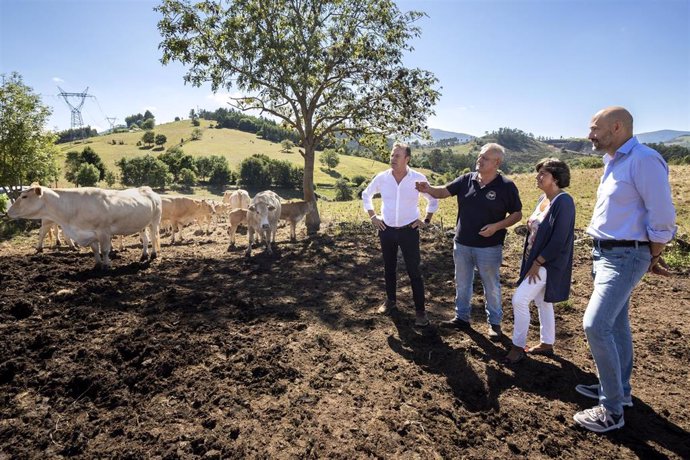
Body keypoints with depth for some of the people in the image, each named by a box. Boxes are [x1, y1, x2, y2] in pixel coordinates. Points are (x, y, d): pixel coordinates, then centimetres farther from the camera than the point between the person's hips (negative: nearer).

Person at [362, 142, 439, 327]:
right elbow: (366, 195, 13)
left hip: (409, 230, -2)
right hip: (386, 230, 3)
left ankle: (420, 310, 10)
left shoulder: (418, 178, -9)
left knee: (414, 272, -1)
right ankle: (390, 300, 34)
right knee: (389, 268, 15)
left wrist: (426, 221, 1)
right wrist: (372, 217, 6)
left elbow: (433, 200, 7)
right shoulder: (381, 177, -5)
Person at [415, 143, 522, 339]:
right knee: (462, 283, 17)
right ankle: (462, 317, 35)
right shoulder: (466, 179, -1)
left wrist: (496, 226, -19)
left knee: (491, 286, 12)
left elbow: (517, 214, -4)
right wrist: (429, 189, -27)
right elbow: (445, 191, -5)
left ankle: (494, 323, 30)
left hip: (489, 247, -4)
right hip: (462, 244, 4)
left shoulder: (506, 186, -11)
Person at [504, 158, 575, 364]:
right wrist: (532, 261, 9)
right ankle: (547, 344, 31)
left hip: (547, 264, -9)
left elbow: (559, 239, -22)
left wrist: (538, 263, -19)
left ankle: (518, 347, 2)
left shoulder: (563, 202, -18)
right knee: (542, 302, 16)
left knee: (519, 299, -11)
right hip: (535, 259, 9)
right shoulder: (543, 199, 8)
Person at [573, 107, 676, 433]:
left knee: (595, 325, -13)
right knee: (615, 325, 17)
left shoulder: (643, 160, -16)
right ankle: (619, 390, 32)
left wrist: (653, 260, -6)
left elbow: (662, 218, -17)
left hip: (624, 256, -9)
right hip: (604, 253, 10)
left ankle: (612, 410, 1)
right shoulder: (613, 163, 13)